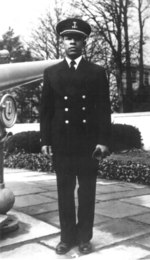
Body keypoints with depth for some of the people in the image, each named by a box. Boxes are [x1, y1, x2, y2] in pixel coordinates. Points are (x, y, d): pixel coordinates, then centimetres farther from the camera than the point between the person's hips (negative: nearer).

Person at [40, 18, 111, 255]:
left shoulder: (97, 72, 5)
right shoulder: (51, 72, 9)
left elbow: (104, 109, 1)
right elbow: (46, 109, 6)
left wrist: (103, 141, -7)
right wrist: (45, 140, -1)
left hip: (88, 143, -1)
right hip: (62, 144, 1)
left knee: (87, 193, 7)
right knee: (65, 192, 7)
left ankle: (84, 237, 20)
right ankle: (67, 236, 20)